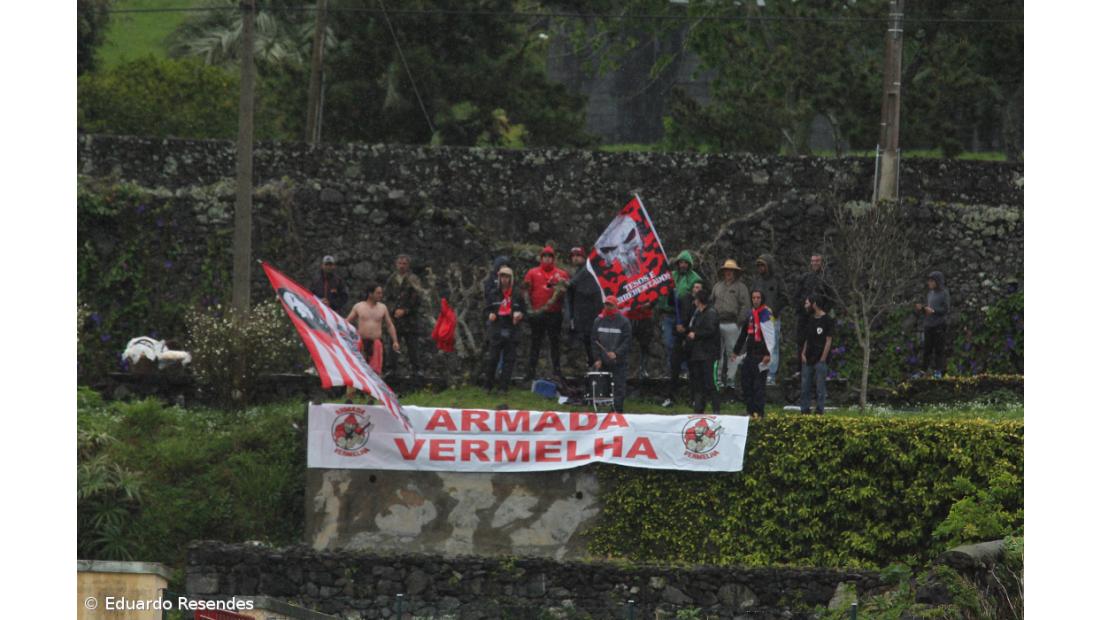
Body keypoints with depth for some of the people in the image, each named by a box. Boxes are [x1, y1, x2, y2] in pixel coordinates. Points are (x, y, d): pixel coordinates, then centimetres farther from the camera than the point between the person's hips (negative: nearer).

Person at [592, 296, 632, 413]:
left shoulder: (623, 321, -1)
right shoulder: (599, 321, 8)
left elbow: (627, 341, -5)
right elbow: (594, 340, 8)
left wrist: (616, 353, -17)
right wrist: (597, 358, -1)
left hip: (618, 362, -3)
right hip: (602, 363, 3)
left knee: (619, 387, -5)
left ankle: (618, 411, -2)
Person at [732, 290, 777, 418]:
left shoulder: (766, 314, -7)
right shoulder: (751, 314, 17)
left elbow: (770, 335, -14)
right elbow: (743, 334, 25)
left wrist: (768, 354, -22)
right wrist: (736, 351, 26)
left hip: (760, 355, -8)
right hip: (750, 354, 8)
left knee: (759, 384, -8)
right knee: (746, 382, 6)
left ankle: (758, 412, -7)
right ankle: (750, 409, 12)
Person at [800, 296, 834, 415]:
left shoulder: (827, 320, -5)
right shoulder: (810, 319, 15)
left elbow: (828, 340, -8)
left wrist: (823, 359, -13)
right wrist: (803, 354, 5)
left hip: (820, 360, -7)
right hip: (808, 360, 7)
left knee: (820, 387, -4)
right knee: (805, 387, 6)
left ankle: (819, 411, -1)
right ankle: (805, 410, 11)